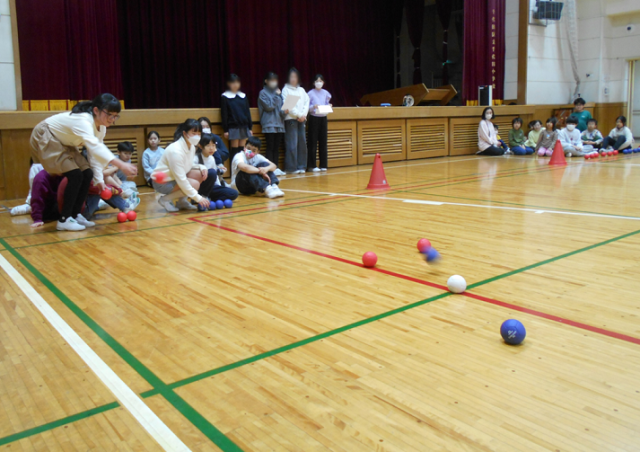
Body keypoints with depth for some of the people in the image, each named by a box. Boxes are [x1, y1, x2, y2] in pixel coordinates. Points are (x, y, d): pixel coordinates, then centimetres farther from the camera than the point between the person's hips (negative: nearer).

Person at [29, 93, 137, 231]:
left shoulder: (101, 127, -7)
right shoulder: (83, 120, -36)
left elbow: (96, 153, -2)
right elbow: (94, 147, -52)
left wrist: (99, 179, -11)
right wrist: (121, 165, -63)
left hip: (64, 143, 9)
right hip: (45, 138, -9)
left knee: (87, 174, -2)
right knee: (75, 176, -19)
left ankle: (75, 215, 9)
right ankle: (64, 220, -9)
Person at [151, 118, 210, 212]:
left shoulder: (191, 146, -2)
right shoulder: (176, 151, -29)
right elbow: (181, 180, -30)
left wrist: (201, 167, -13)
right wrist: (198, 198, -29)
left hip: (177, 177, 8)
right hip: (162, 183, -8)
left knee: (200, 173, -12)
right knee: (194, 184, -26)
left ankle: (182, 200, 4)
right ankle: (165, 199, -6)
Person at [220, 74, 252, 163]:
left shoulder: (243, 96, 12)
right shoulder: (225, 97, 0)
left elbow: (248, 112, 14)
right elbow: (224, 115, -2)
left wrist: (250, 127, 10)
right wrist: (225, 130, -6)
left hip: (244, 126, 4)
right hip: (233, 127, -4)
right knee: (235, 149, -3)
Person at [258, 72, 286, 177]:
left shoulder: (278, 92, 15)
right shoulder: (263, 93, 1)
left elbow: (282, 106, 15)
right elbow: (269, 106, -10)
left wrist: (284, 111, -7)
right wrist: (276, 95, -7)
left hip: (279, 123, 5)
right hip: (269, 124, -5)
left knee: (277, 147, 5)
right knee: (270, 147, -6)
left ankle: (276, 167, 9)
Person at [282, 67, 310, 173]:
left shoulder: (301, 90, 17)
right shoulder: (286, 89, 2)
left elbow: (306, 103, 10)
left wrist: (303, 115, -6)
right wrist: (298, 115, -12)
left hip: (301, 119, 5)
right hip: (291, 119, -5)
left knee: (302, 142, 3)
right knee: (292, 143, -9)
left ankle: (301, 166, 9)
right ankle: (291, 167, -6)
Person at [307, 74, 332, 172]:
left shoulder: (326, 93, 10)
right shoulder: (310, 93, -3)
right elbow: (306, 107, -5)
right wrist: (313, 107, -24)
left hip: (323, 118, 4)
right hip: (314, 118, -4)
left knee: (323, 142, 5)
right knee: (313, 142, -4)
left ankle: (323, 165, 11)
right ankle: (312, 165, 0)